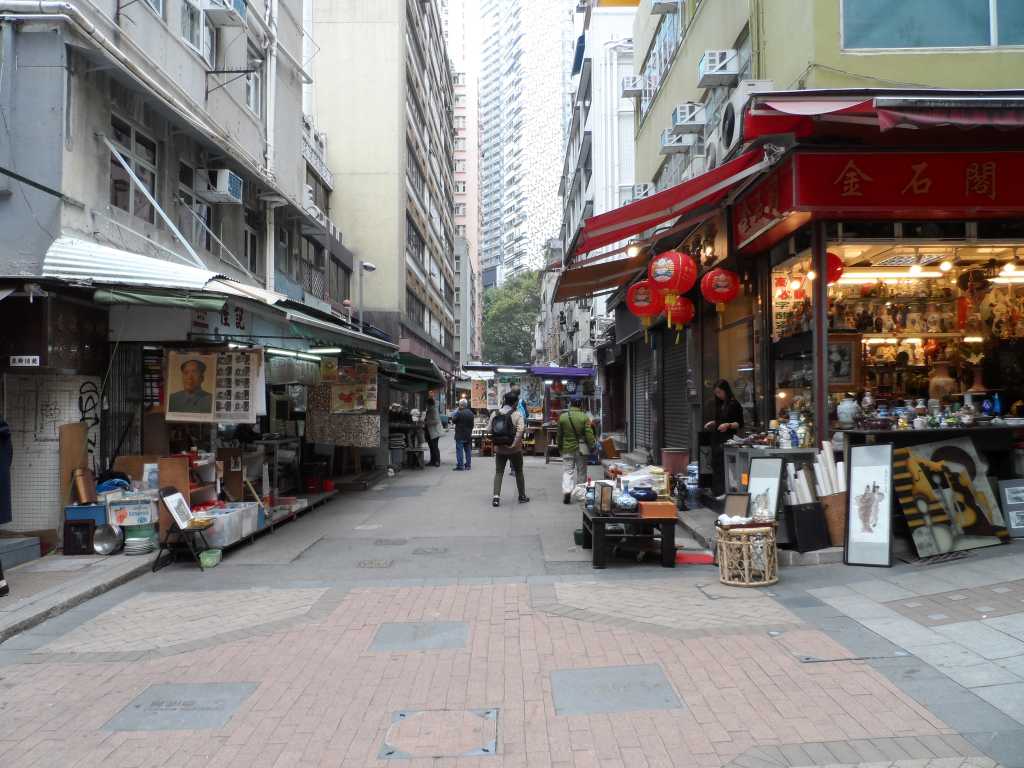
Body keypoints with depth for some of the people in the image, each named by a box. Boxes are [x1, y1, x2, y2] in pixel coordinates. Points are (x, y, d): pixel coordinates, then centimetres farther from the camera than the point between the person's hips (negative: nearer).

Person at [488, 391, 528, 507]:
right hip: (514, 449, -2)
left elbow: (489, 429, -2)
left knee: (498, 472, 8)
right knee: (519, 472, 13)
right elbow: (521, 430, -25)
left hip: (499, 449, 2)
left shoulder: (495, 414, -1)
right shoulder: (517, 414, -11)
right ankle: (522, 496, 23)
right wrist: (515, 443, -20)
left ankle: (496, 496, -5)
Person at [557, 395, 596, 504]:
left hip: (567, 448, 0)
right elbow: (589, 434, -10)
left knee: (567, 471, 5)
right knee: (581, 471, 13)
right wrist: (592, 447, 0)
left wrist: (559, 446, 16)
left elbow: (559, 435, 3)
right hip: (581, 449, 0)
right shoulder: (584, 417, -9)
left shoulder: (562, 417, -4)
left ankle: (566, 490, -14)